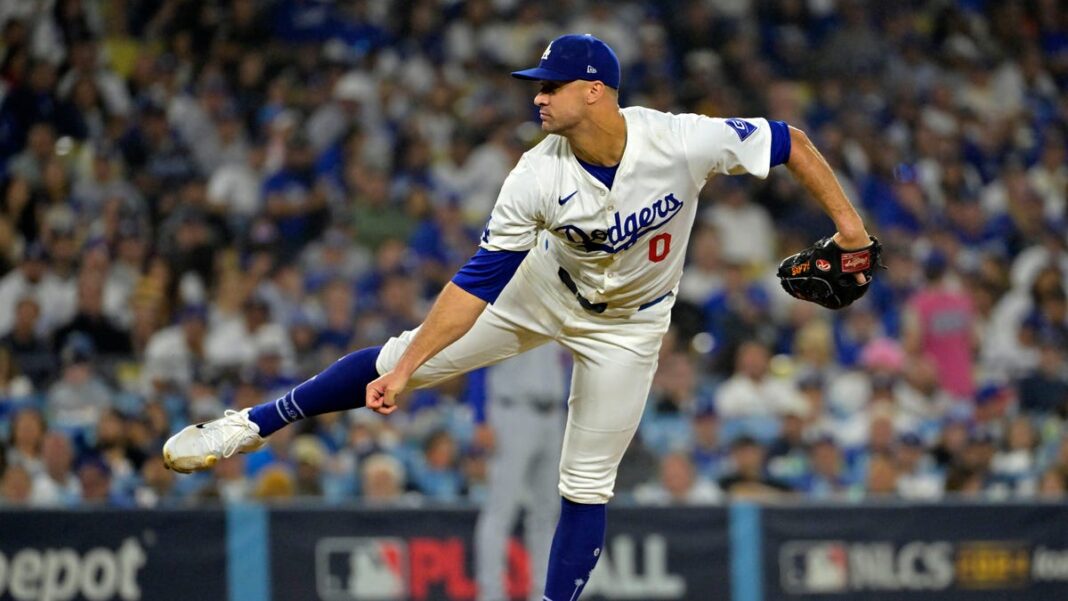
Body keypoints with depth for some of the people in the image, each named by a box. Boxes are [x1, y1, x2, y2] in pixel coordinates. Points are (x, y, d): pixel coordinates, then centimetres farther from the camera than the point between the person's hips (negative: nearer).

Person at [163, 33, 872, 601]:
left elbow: (788, 141, -18)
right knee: (401, 360, -1)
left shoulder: (684, 142, -32)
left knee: (586, 486, -2)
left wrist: (845, 218, -18)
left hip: (627, 325, -1)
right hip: (542, 292, 1)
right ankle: (251, 426, 14)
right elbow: (478, 281, -25)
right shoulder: (537, 178, -27)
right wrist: (407, 371, -29)